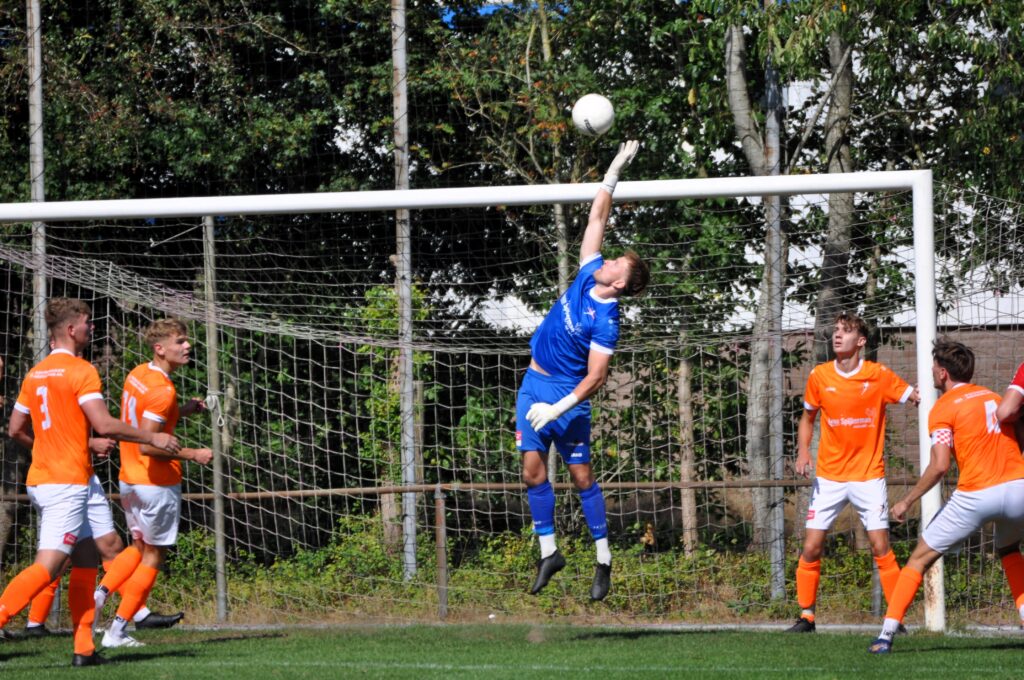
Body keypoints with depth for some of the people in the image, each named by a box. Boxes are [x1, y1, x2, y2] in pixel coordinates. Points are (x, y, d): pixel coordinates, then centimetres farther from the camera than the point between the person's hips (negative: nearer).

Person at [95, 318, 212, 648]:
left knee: (139, 547, 25)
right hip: (157, 483, -8)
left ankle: (100, 592, 5)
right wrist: (192, 455, -20)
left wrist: (181, 411, 12)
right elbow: (147, 445, -26)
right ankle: (117, 632, 5)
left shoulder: (138, 374, 6)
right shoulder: (162, 390, -22)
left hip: (130, 480, 8)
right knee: (153, 556, 5)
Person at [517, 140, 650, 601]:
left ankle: (604, 558, 5)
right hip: (534, 382, 7)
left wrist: (559, 408, -28)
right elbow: (597, 219, 6)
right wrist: (613, 173, 2)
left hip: (568, 392, -7)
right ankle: (548, 550, 6)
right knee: (533, 465, 0)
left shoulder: (606, 321, -20)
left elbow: (595, 378, -21)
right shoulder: (589, 273, -1)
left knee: (581, 474, -3)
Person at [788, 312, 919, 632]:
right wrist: (803, 452, -1)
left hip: (868, 475, -2)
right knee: (811, 548, -3)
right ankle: (806, 616, 10)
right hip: (828, 476, 2)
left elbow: (918, 398, -2)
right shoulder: (819, 376, 1)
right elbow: (808, 417, 14)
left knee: (881, 548, -9)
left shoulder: (879, 375, -6)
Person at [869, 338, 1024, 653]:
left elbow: (939, 466, -11)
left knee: (921, 557, 7)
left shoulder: (943, 408, -2)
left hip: (976, 495, -5)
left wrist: (907, 501, -2)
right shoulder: (992, 397, 18)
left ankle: (887, 634, 2)